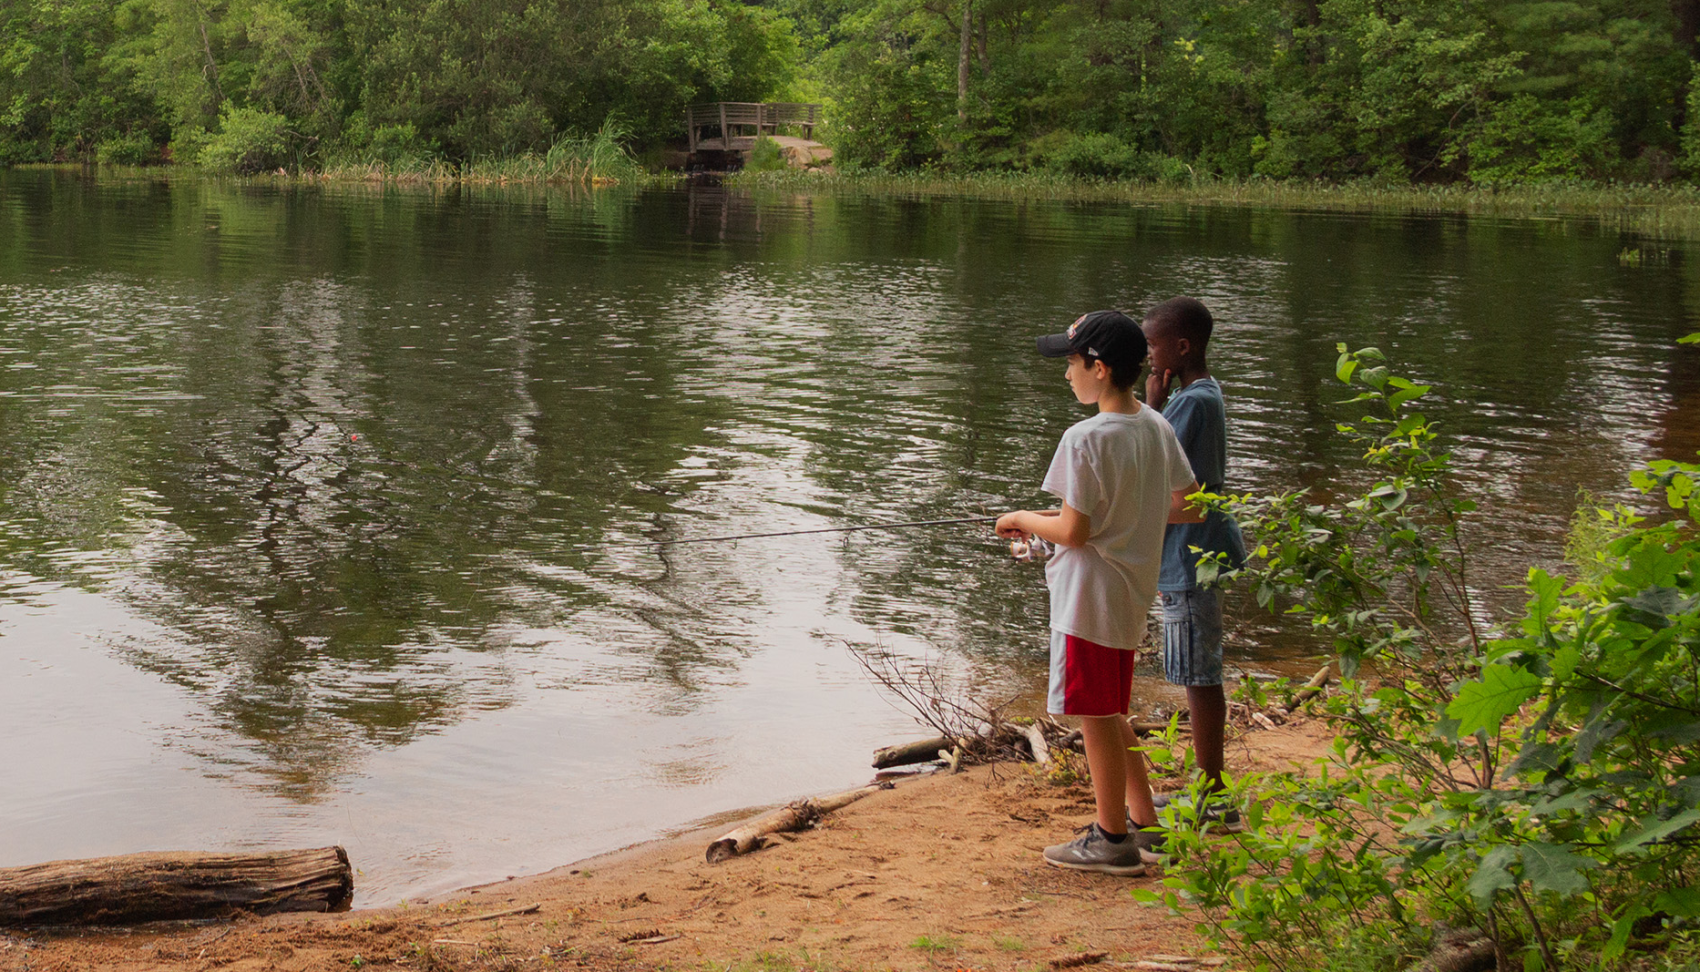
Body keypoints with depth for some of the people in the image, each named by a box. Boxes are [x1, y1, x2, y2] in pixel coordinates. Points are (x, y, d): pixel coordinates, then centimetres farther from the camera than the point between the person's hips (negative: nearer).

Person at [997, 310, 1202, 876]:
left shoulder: (1086, 438, -20)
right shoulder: (1156, 427, 4)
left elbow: (1072, 532, -19)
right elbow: (1188, 507, 11)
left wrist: (1021, 519, -1)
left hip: (1089, 596, -8)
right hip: (1133, 592, 8)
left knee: (1096, 717, 3)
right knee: (1110, 713, 20)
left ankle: (1112, 840, 13)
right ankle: (1145, 827, 26)